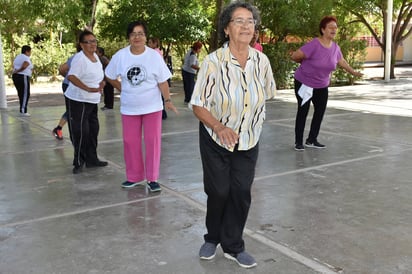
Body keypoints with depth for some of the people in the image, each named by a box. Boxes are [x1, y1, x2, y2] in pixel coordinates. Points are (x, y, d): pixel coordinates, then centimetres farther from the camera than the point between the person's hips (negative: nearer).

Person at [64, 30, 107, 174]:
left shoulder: (95, 56, 9)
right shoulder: (79, 58, -18)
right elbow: (71, 77, -30)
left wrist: (101, 82, 6)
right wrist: (89, 89, -35)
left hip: (92, 101, 9)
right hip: (78, 101, -9)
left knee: (93, 130, 14)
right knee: (80, 132, -6)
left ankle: (91, 159, 26)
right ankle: (79, 162, 7)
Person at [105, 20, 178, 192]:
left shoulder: (154, 56, -8)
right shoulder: (120, 56, -3)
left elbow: (162, 81, -6)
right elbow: (110, 77, 11)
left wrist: (168, 100, -17)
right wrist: (123, 90, 5)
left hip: (152, 107, -2)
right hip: (129, 108, 2)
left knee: (152, 141, -1)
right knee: (130, 142, 9)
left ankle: (152, 179, 10)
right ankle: (134, 177, 24)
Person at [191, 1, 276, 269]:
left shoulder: (261, 60, -11)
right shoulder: (214, 61, -22)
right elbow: (198, 105, -19)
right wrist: (219, 127, -34)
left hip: (249, 140, 3)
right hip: (216, 139, -2)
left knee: (241, 193, 5)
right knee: (218, 192, 7)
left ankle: (233, 246, 24)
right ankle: (212, 238, 34)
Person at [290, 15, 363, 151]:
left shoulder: (335, 47, -4)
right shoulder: (314, 45, -25)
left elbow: (341, 61, 13)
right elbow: (296, 56, -23)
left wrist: (353, 72, 21)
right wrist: (306, 63, -3)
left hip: (322, 86, 6)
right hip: (304, 83, -6)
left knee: (320, 111, 7)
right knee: (303, 111, -3)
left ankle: (312, 140, 20)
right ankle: (298, 142, 8)